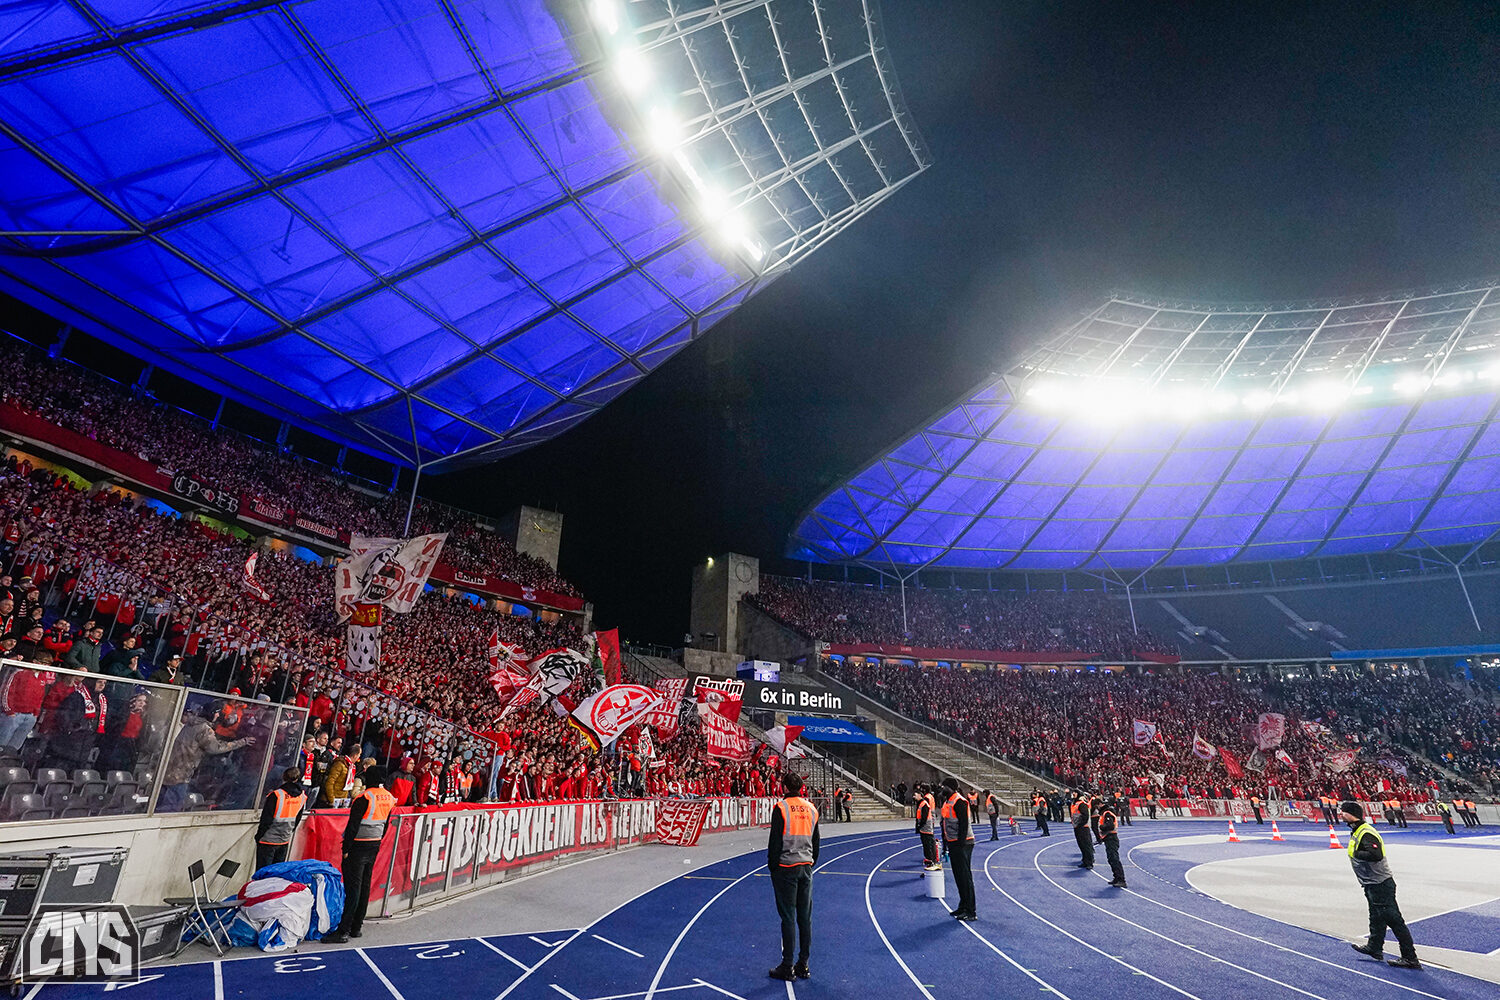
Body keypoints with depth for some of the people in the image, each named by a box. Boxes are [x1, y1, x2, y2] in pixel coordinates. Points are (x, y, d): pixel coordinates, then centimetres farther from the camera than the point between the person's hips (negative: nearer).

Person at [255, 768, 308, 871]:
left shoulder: (276, 795, -19)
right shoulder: (302, 796, -2)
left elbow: (266, 820, -16)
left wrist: (258, 836, -2)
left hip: (268, 840, -5)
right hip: (285, 840, 5)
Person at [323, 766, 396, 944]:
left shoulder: (365, 797, -17)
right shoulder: (389, 798, 6)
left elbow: (353, 824, -18)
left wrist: (346, 848, -12)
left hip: (358, 845, -7)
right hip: (375, 846, 7)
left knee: (352, 887, -4)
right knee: (365, 885, 14)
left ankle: (344, 931, -2)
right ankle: (357, 927, 22)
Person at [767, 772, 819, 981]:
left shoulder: (781, 808, -11)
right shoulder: (811, 809, 7)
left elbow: (775, 841, -11)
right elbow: (816, 840, 14)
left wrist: (772, 865, -1)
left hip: (786, 868, -5)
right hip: (806, 867, 5)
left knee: (788, 918, 0)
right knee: (805, 917, 11)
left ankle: (787, 968, 6)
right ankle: (803, 965, 18)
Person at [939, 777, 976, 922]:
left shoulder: (960, 801, -17)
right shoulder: (948, 802, 14)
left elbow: (964, 824, -21)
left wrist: (960, 844, -22)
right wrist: (946, 844, 21)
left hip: (962, 844, -10)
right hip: (953, 844, 10)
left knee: (965, 877, -4)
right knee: (959, 877, 16)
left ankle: (971, 912, 1)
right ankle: (963, 907, 25)